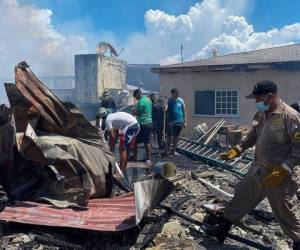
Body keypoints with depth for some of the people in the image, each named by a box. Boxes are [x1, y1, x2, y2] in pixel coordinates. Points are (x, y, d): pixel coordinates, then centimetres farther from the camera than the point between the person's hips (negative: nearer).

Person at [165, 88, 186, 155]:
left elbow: (184, 111, 7)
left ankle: (173, 150, 20)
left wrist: (184, 121, 6)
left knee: (176, 137, 9)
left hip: (179, 121, 2)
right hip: (171, 121, -2)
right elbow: (165, 110, -3)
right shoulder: (169, 100, -2)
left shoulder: (181, 101, 2)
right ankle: (168, 149, 9)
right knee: (170, 136, -5)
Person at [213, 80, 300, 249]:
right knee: (241, 196, 17)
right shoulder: (261, 114, 3)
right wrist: (237, 150, 9)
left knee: (285, 213, 9)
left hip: (280, 176, -7)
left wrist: (283, 170, -24)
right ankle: (224, 227, 35)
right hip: (259, 170, 8)